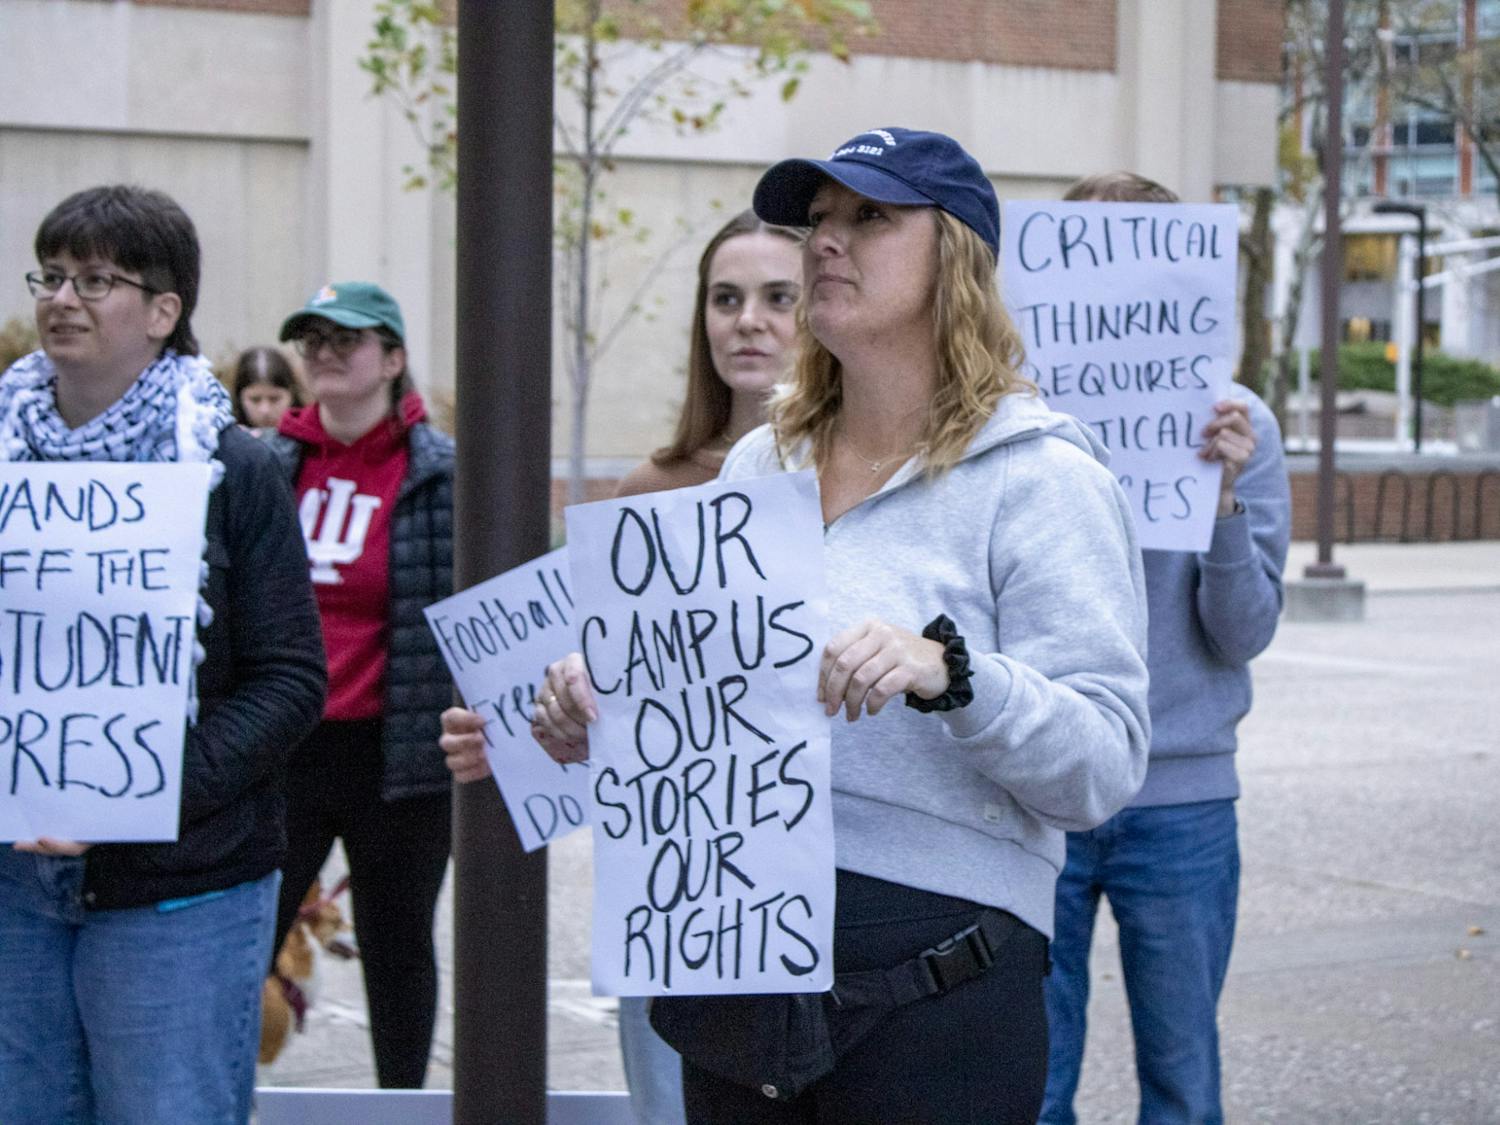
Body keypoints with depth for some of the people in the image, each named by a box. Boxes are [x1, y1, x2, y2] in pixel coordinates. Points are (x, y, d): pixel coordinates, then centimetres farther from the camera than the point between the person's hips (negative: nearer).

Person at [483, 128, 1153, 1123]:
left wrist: (947, 671, -30)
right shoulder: (759, 464, 13)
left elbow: (1104, 768, -14)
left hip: (934, 965, -5)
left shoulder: (1038, 479, -6)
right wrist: (601, 703, 0)